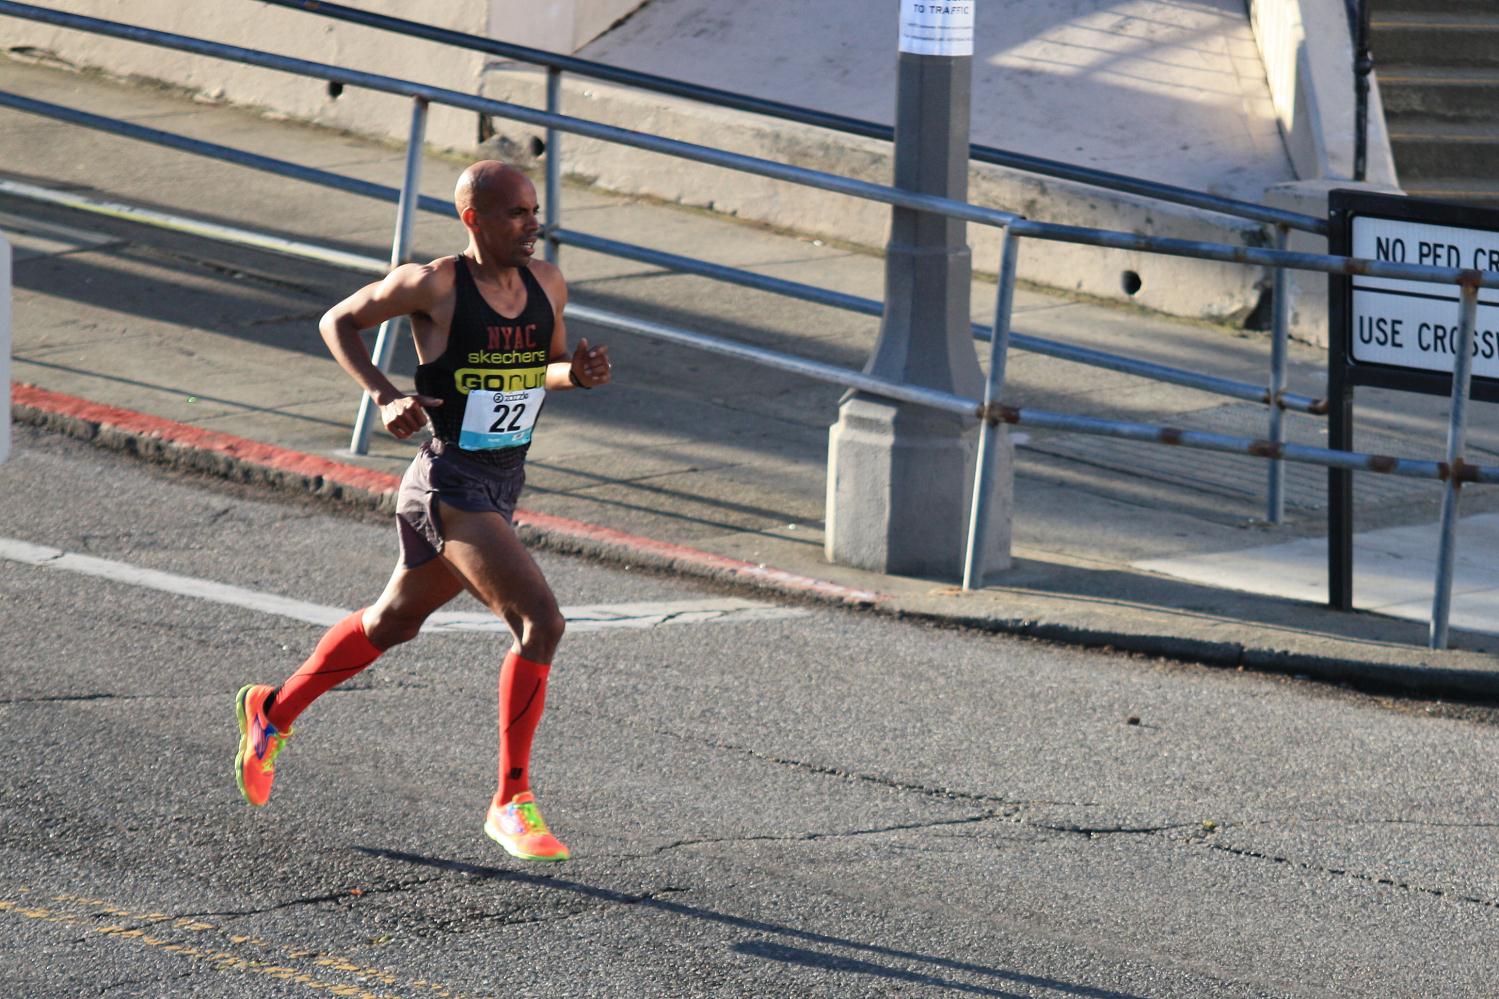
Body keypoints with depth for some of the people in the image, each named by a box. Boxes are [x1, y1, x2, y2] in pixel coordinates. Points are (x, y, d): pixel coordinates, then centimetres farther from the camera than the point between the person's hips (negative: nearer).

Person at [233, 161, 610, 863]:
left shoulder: (547, 284, 4)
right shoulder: (434, 285, -14)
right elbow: (339, 321, -1)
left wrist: (577, 373, -5)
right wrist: (384, 398, -14)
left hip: (502, 487, 8)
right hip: (448, 485, -8)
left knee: (393, 622, 24)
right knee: (541, 621, -19)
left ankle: (273, 711, 46)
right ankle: (511, 802, -10)